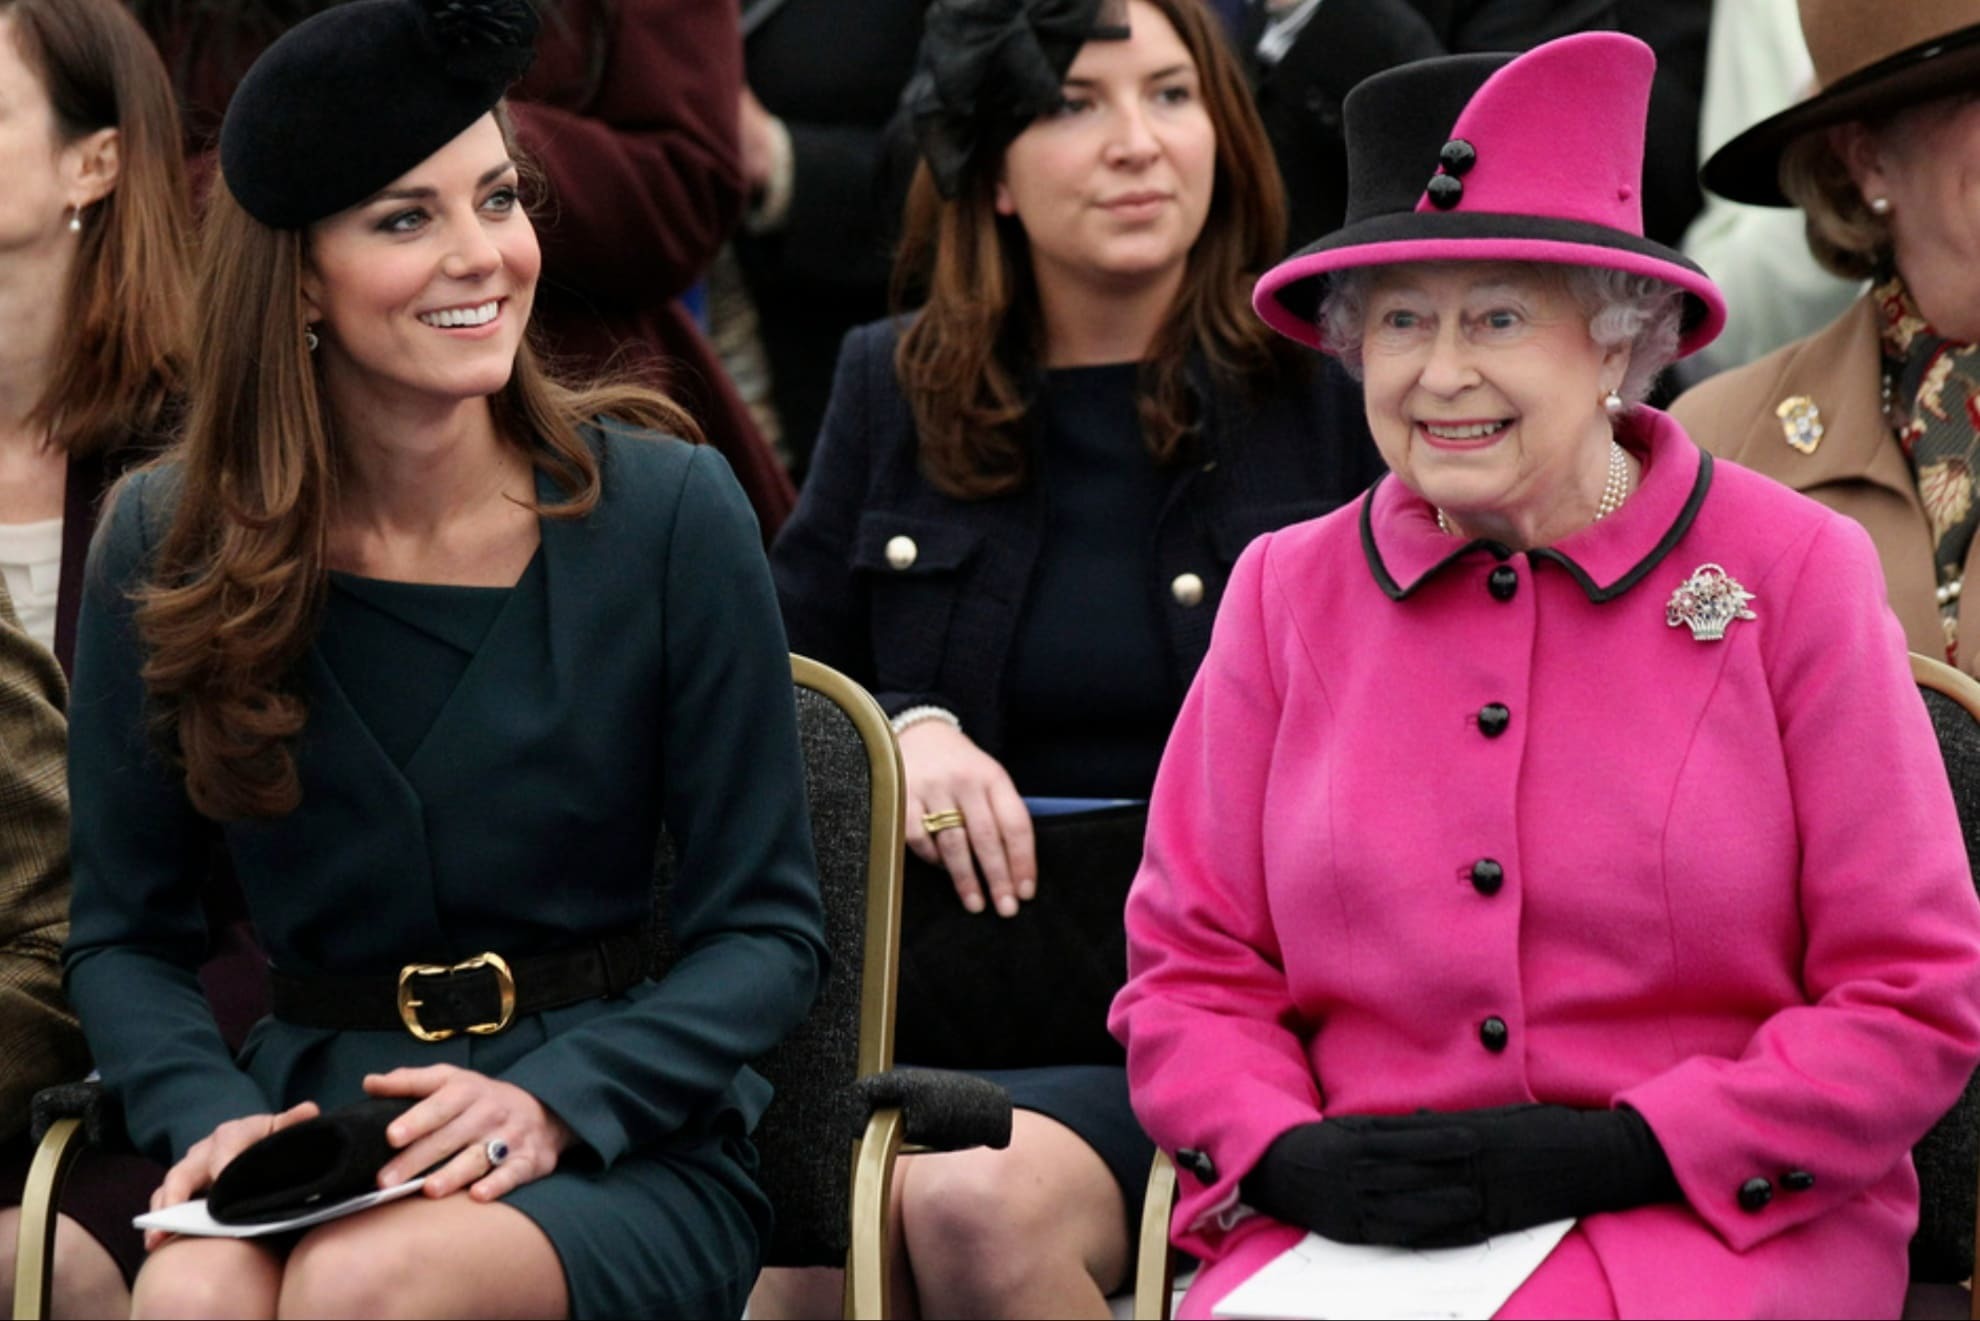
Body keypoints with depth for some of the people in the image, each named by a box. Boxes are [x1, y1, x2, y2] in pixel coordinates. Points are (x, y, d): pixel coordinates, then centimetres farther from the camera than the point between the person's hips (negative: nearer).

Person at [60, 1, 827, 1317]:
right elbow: (128, 935, 10)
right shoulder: (165, 546, 2)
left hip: (623, 1148, -1)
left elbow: (768, 932, -1)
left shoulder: (668, 510, -4)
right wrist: (214, 1115, -11)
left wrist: (551, 1103, -18)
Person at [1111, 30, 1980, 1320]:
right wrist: (1288, 1154, -8)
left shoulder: (1795, 572, 3)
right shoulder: (1287, 590, 12)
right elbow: (1189, 970, 14)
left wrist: (1614, 1152, -10)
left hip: (1720, 1217, -2)